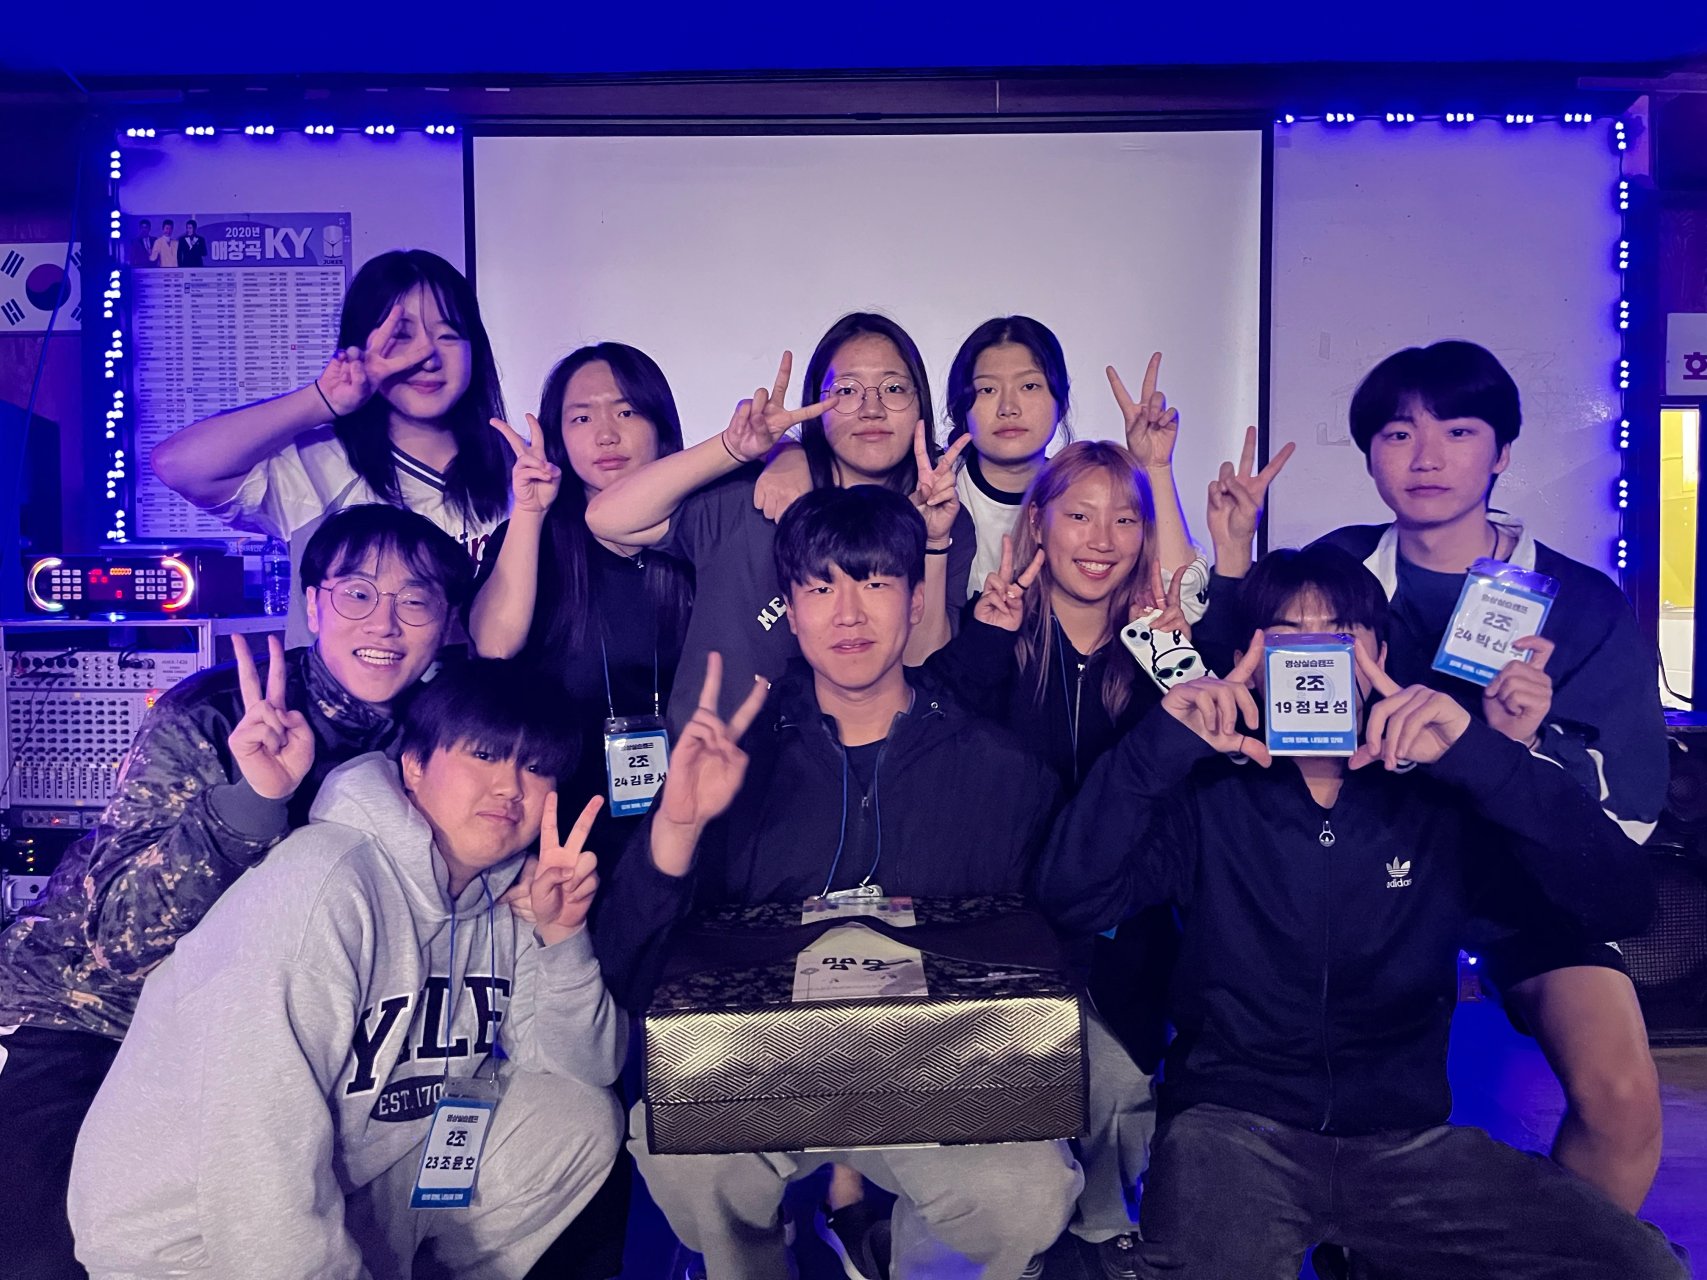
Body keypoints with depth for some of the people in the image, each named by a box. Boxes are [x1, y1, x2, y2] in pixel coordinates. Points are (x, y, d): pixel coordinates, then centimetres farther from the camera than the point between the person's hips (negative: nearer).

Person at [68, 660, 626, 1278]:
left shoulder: (504, 892, -3)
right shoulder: (325, 884, -26)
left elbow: (587, 1069, -2)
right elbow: (257, 1150, -28)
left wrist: (560, 934, -17)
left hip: (361, 1170, 7)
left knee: (583, 1120, -2)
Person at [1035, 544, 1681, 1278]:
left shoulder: (1442, 801, 5)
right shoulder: (1207, 795, 2)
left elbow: (1622, 905, -7)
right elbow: (1071, 898, -11)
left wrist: (1481, 754, -19)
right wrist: (1161, 745, -21)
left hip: (1410, 1139, 4)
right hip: (1231, 1126, -3)